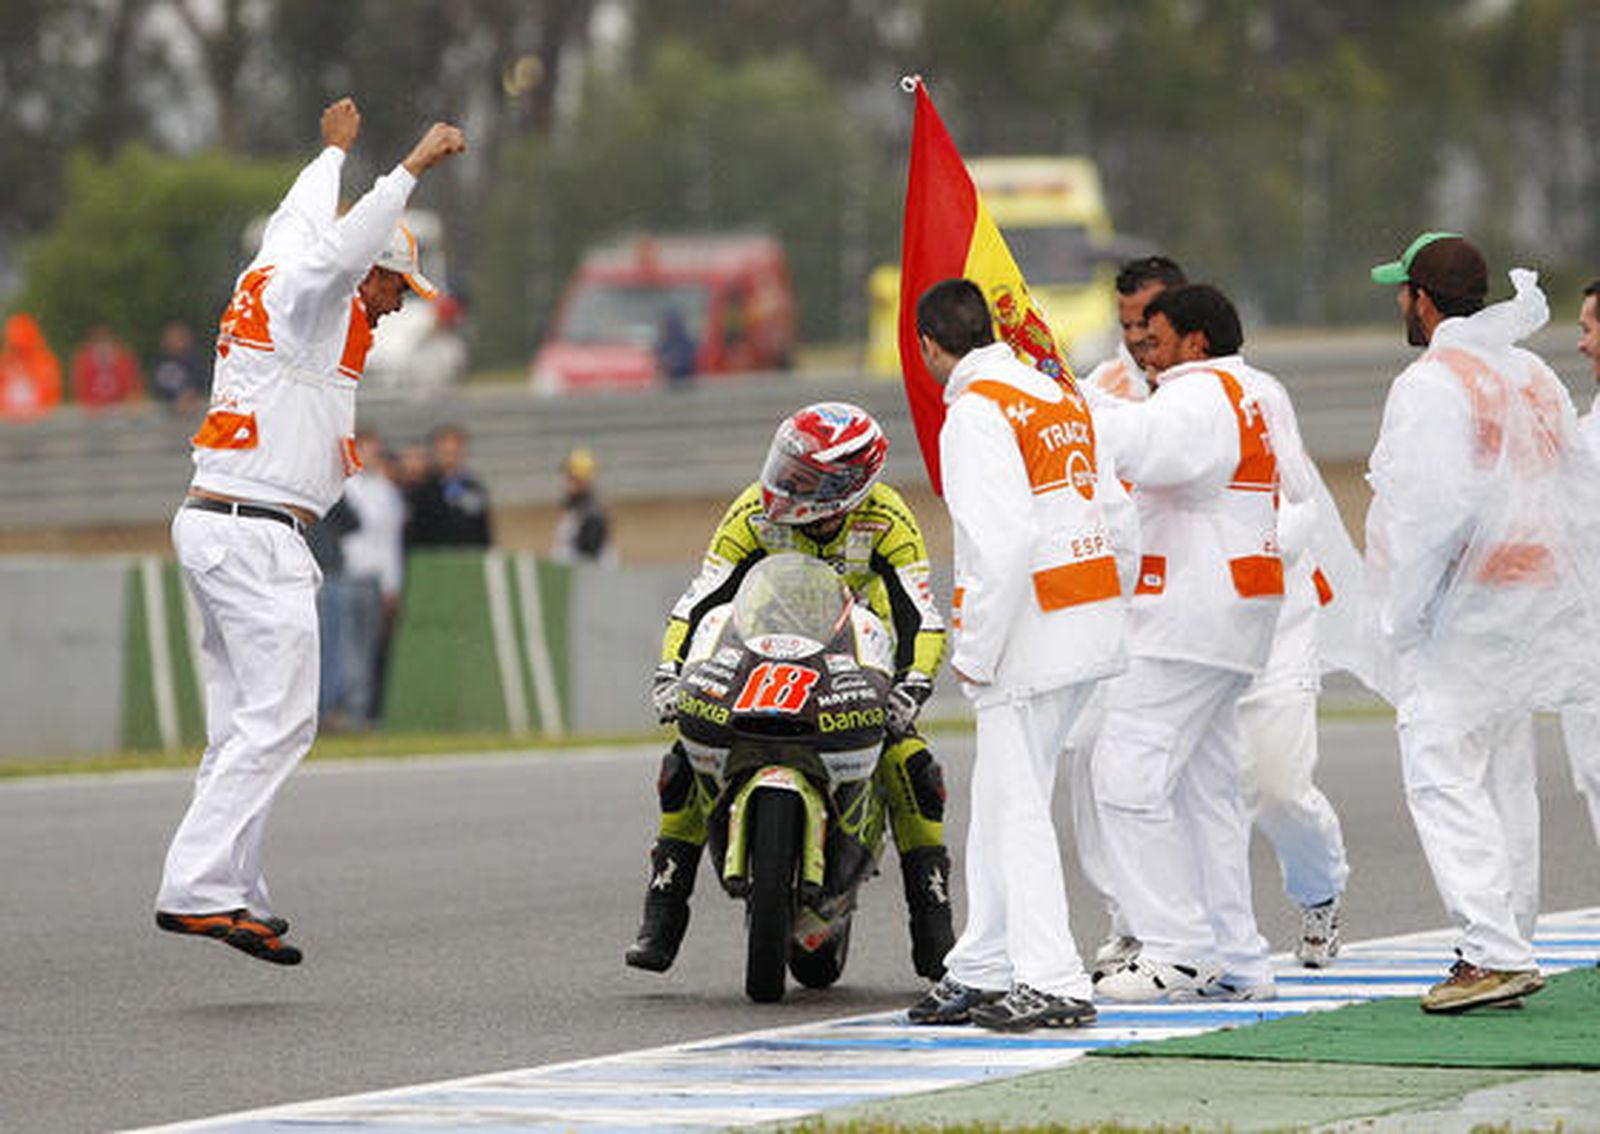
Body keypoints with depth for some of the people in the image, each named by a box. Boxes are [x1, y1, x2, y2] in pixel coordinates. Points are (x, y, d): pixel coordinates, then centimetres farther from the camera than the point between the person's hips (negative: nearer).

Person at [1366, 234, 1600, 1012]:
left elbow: (1435, 506, -22)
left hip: (1458, 613, -9)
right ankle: (1506, 943, 18)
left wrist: (1405, 611, -15)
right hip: (1526, 610, 9)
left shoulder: (1431, 384, -14)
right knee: (1504, 777, 15)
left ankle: (1495, 954, -17)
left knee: (1443, 779, -9)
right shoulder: (1536, 379, 13)